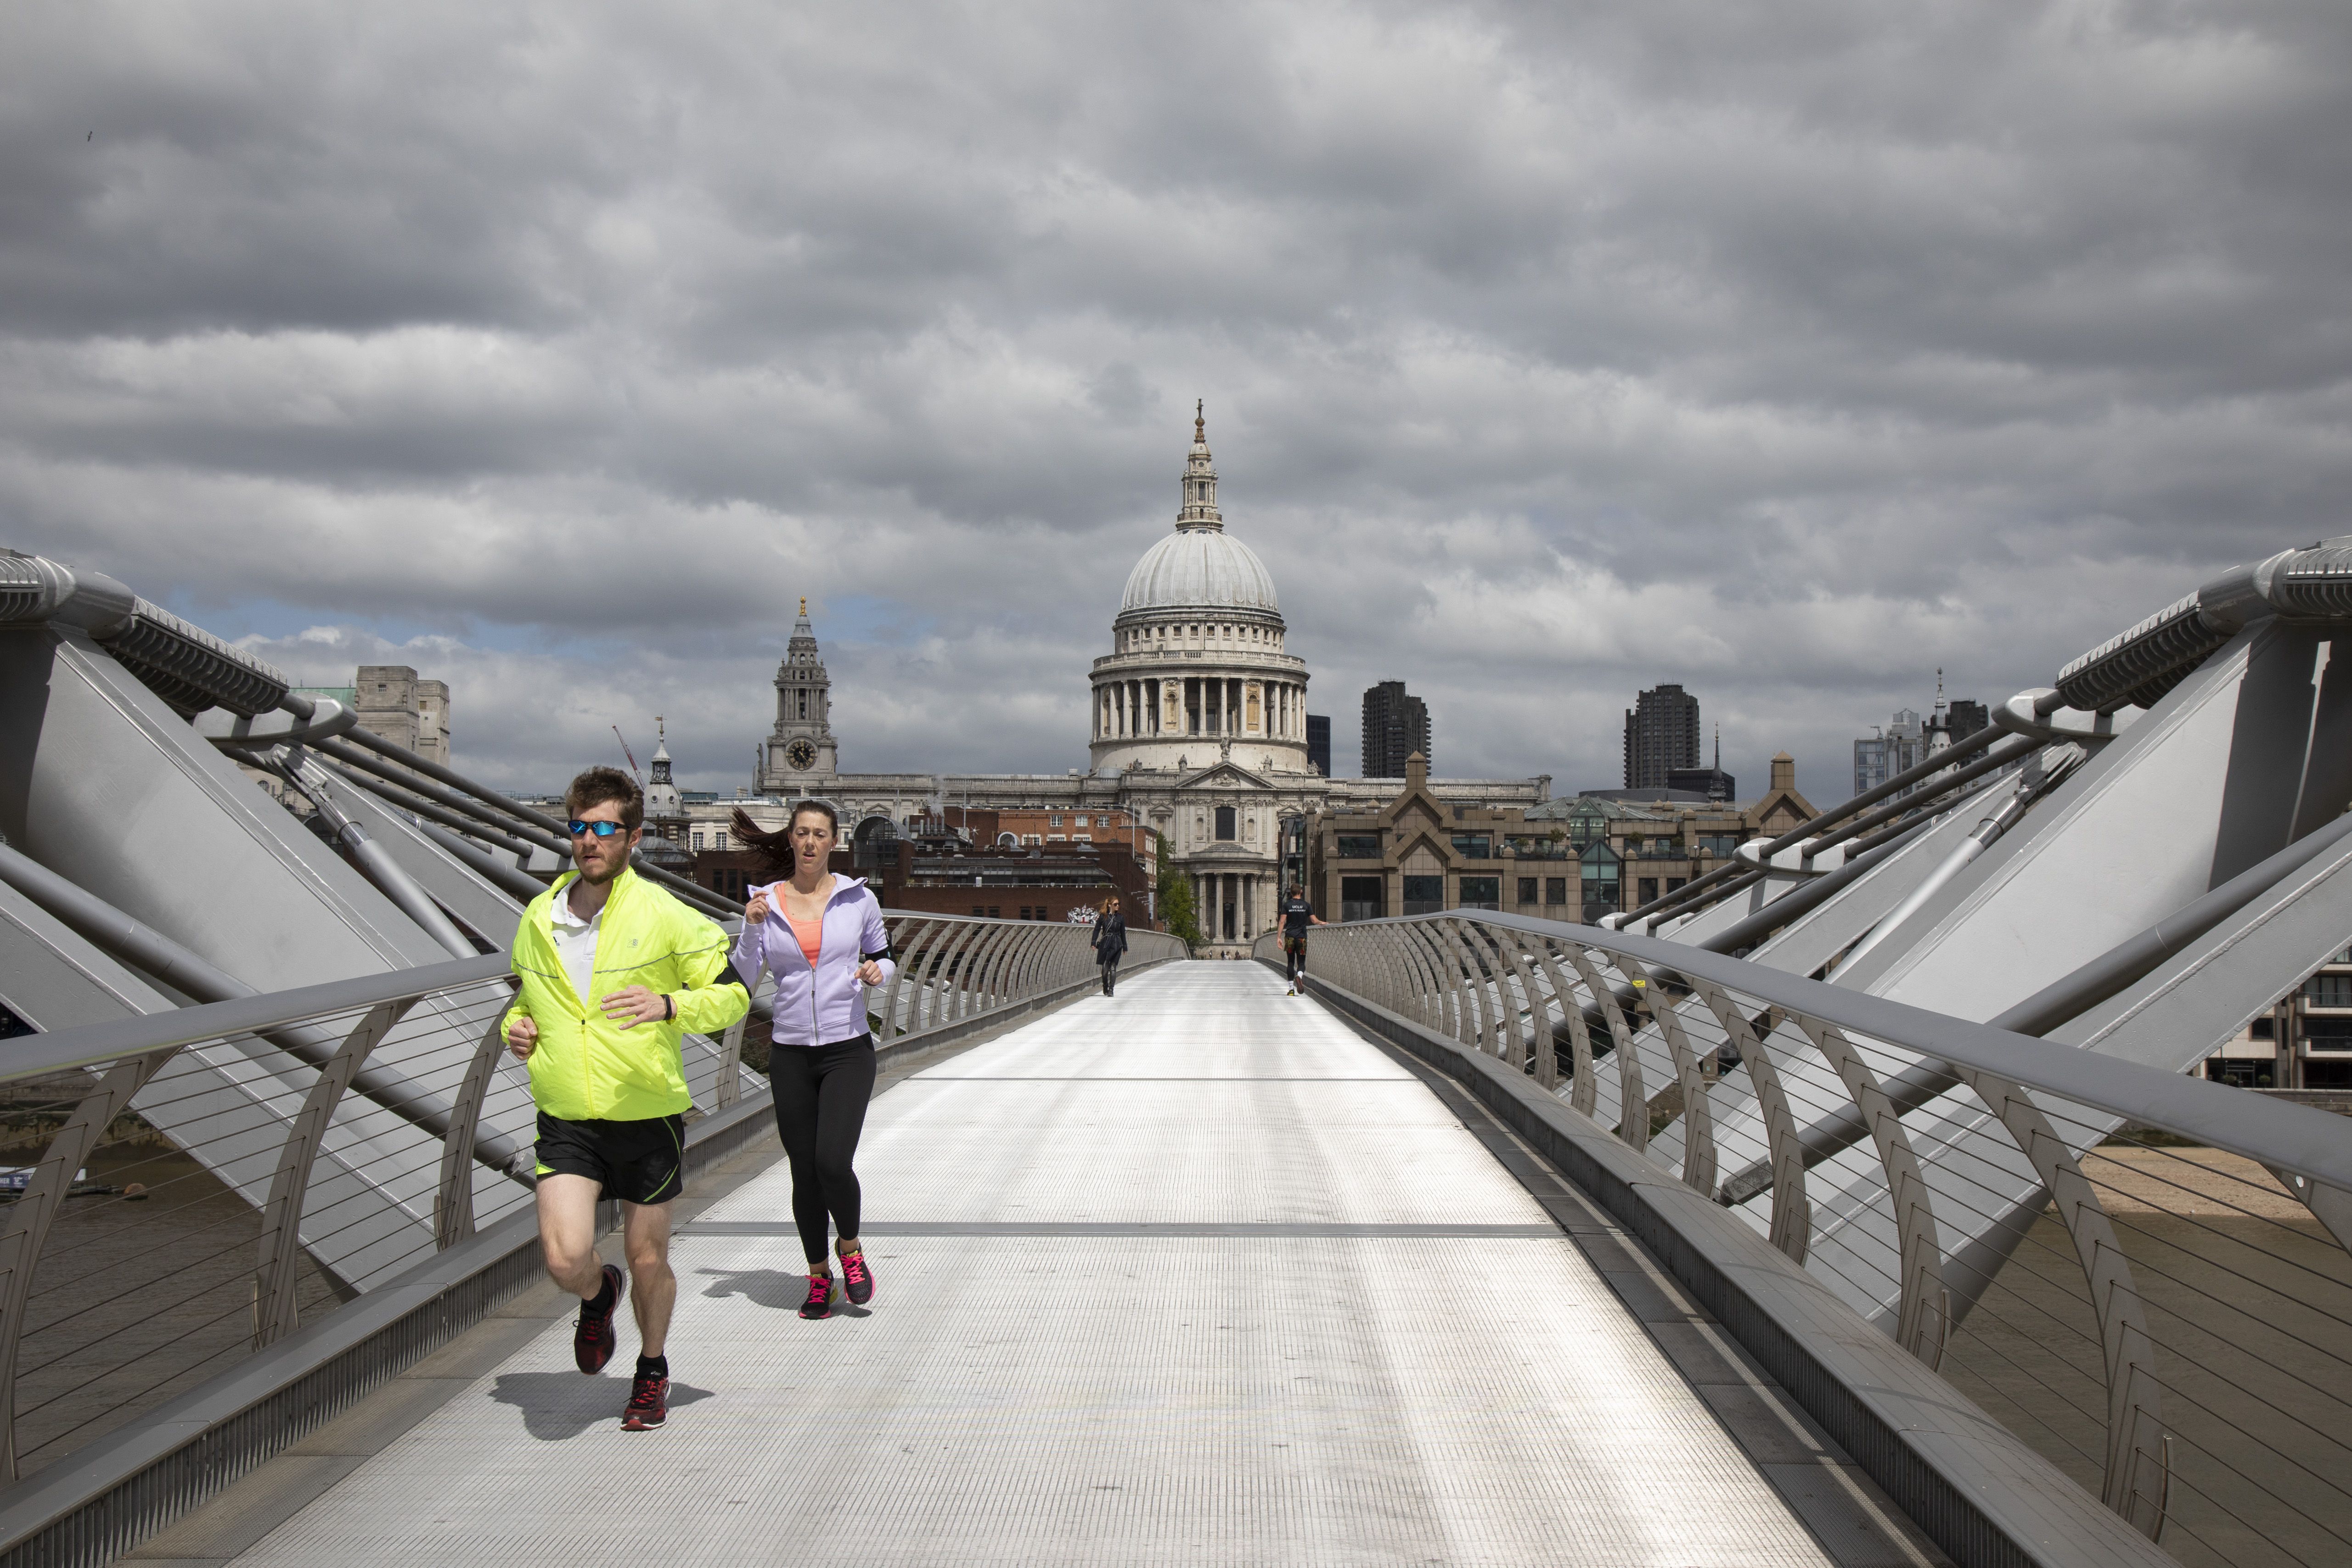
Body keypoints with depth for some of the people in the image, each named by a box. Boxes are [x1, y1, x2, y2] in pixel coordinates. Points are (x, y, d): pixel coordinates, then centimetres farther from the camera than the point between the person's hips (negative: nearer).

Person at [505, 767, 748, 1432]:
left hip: (648, 1115, -2)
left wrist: (668, 1006, -23)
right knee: (565, 1260, -14)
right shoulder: (539, 918, 4)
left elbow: (733, 994, -6)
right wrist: (517, 1027, 0)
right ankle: (598, 1297, 24)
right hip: (566, 1120, 2)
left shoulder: (665, 916, -9)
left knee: (648, 1260, 10)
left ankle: (653, 1370, 39)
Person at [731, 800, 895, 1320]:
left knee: (833, 1162, -16)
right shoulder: (767, 901, 2)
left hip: (849, 1049, -2)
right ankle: (819, 1277, 25)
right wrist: (752, 926, -17)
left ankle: (850, 1248, 13)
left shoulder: (858, 898, 0)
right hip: (791, 1055, 2)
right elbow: (744, 975, -2)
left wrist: (878, 972, -10)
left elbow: (884, 959, 12)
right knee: (804, 1172, 6)